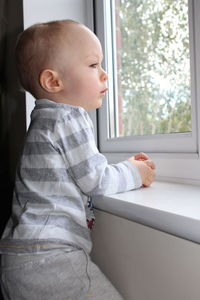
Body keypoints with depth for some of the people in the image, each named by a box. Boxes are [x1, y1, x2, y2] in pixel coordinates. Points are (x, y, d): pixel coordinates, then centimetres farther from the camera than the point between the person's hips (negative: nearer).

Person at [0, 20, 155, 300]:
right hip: (49, 256, -10)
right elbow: (94, 181, -10)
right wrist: (134, 173, 7)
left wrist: (125, 168, 17)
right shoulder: (69, 119, -13)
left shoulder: (45, 119, 17)